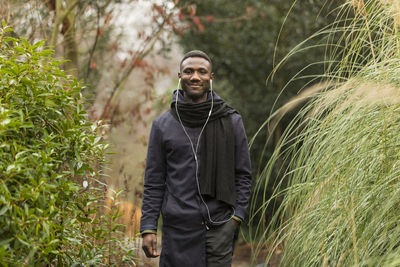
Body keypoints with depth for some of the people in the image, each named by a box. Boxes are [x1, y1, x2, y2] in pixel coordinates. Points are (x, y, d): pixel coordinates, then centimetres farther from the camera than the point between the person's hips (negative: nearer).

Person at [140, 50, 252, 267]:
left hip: (219, 227, 0)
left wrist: (237, 216, -2)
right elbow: (154, 182, 7)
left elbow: (243, 175, 9)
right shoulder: (162, 125, 6)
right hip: (178, 229, 0)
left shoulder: (231, 122, 6)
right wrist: (148, 228, 0)